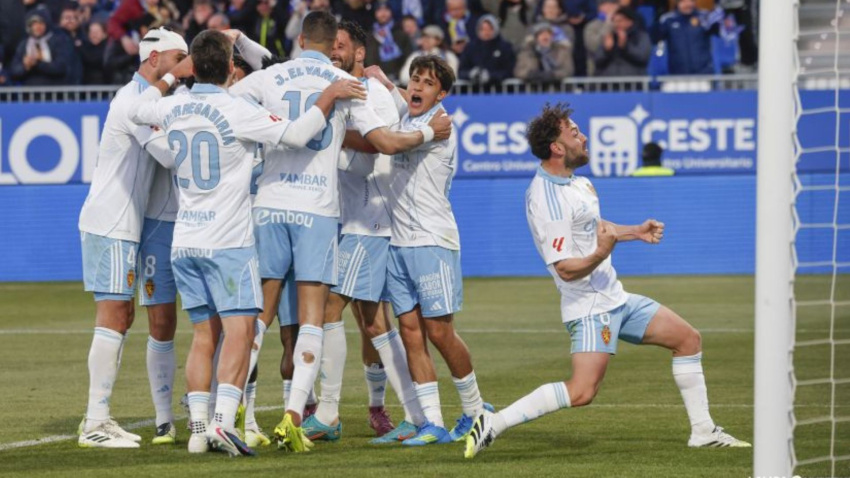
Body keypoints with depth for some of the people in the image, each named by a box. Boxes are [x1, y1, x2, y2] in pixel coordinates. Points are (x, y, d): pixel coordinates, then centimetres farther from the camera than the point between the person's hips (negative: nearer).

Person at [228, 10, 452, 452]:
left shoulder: (268, 78, 6)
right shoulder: (346, 84, 3)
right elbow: (386, 142, 0)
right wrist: (430, 134, 16)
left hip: (270, 203, 2)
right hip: (317, 209, -2)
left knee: (260, 313, 12)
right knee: (312, 319, -1)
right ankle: (292, 418, -12)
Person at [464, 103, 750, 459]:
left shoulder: (575, 183, 9)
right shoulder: (546, 200, -22)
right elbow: (566, 269, -23)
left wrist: (635, 232, 27)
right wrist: (600, 255, -39)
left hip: (615, 299, 10)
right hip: (589, 306, -10)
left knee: (688, 339, 14)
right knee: (582, 392, -24)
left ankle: (703, 431, 23)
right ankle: (493, 424, -17)